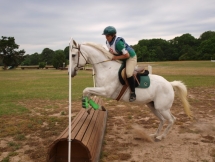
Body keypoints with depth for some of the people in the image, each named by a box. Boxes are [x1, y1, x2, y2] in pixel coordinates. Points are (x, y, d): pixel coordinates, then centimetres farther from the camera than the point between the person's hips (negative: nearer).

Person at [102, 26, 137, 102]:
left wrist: (116, 57, -26)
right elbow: (112, 51, 9)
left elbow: (127, 55, -29)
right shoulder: (107, 42, -5)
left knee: (128, 74, -30)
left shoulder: (118, 42, -31)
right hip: (121, 58, 9)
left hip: (130, 56, -9)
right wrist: (111, 53, -14)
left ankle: (132, 92, -11)